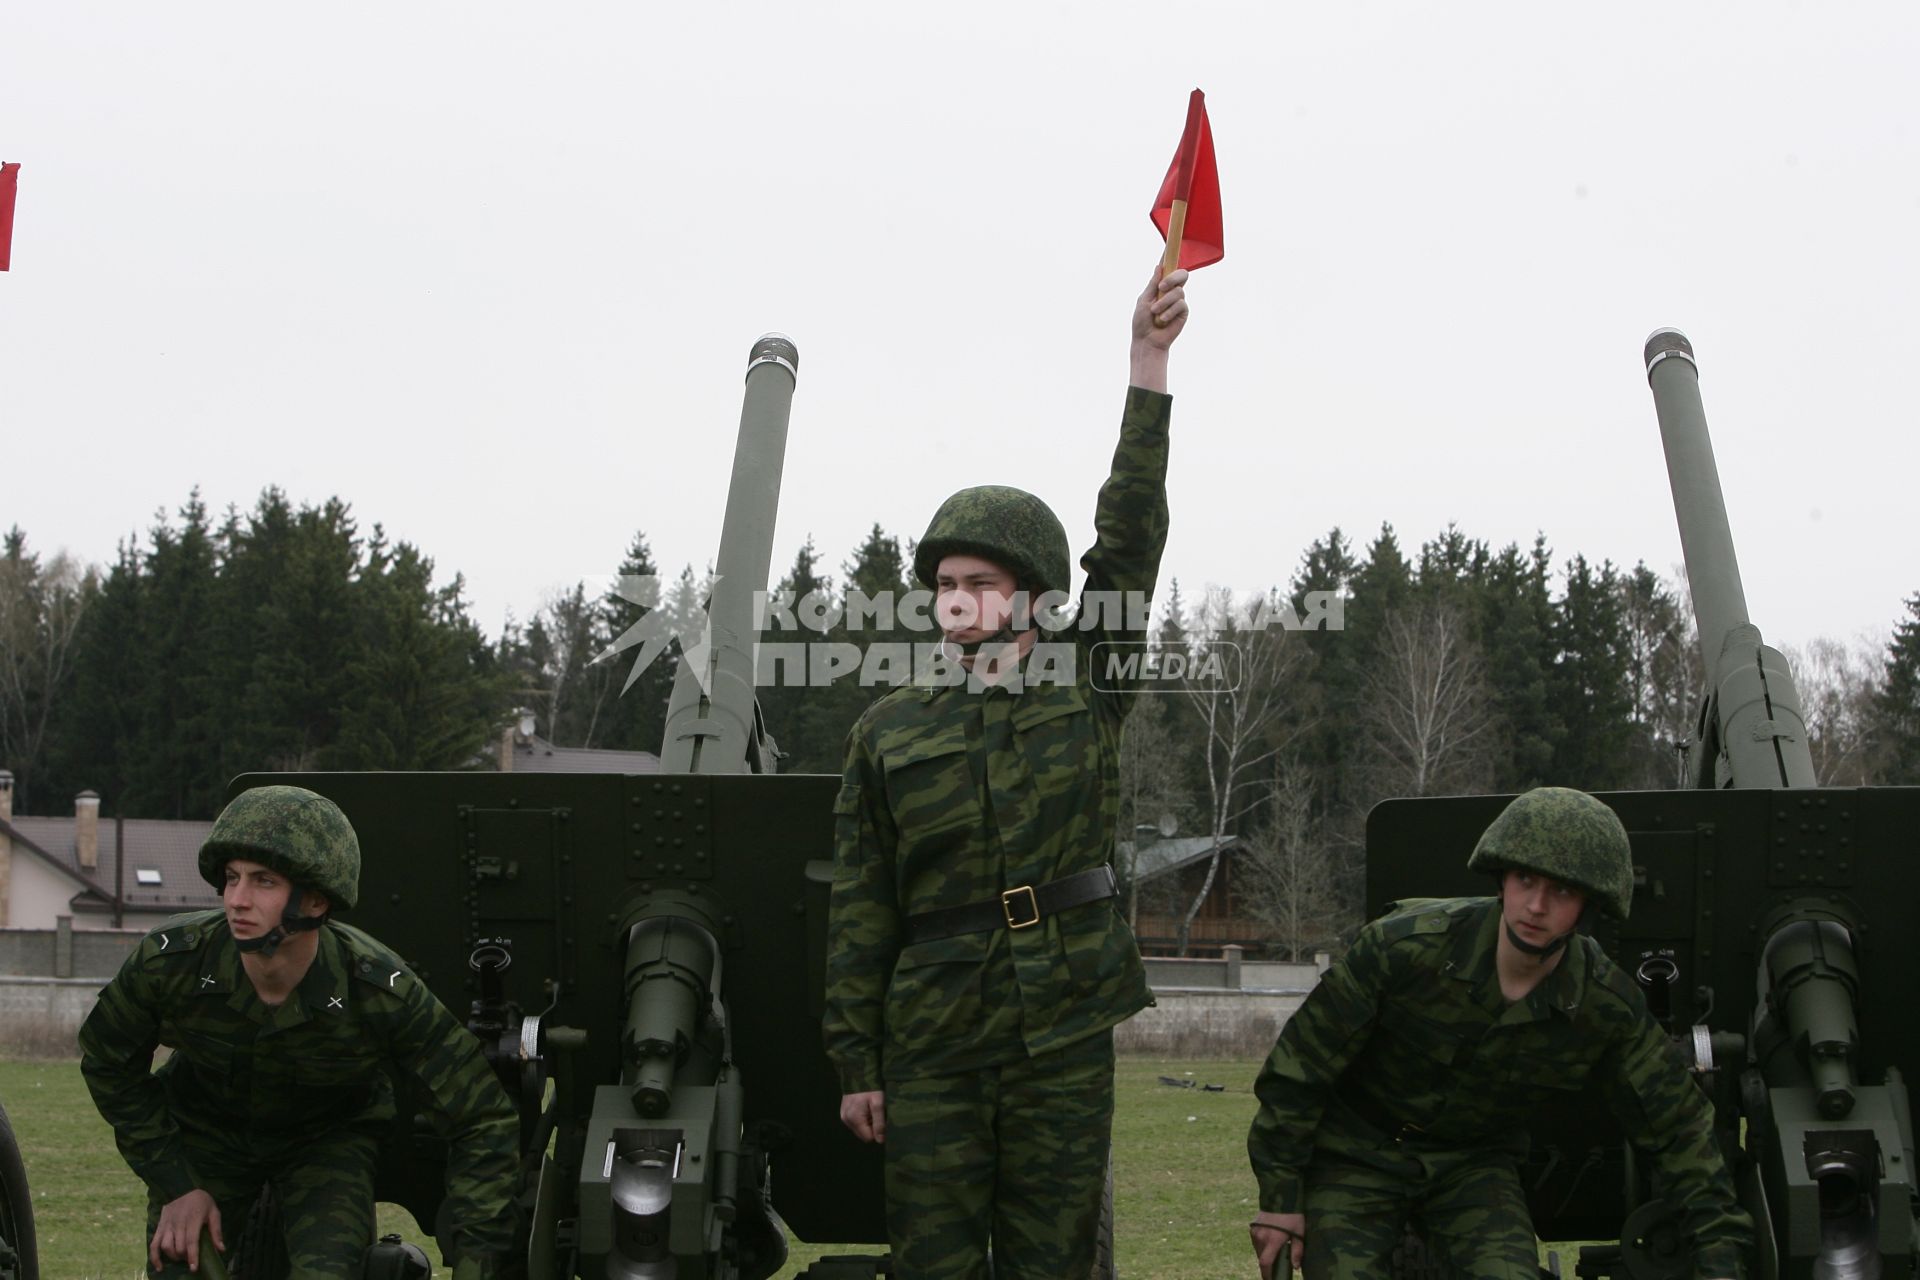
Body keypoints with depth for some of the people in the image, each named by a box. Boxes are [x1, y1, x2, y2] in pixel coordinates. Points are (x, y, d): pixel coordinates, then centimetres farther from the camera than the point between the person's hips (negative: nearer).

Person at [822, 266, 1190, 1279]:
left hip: (1064, 1040, 0)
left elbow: (1132, 539, -4)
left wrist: (1150, 367, -11)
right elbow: (860, 911, 5)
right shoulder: (890, 732, 5)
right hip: (934, 1047, 0)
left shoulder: (1087, 694, 5)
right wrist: (854, 1061, 1)